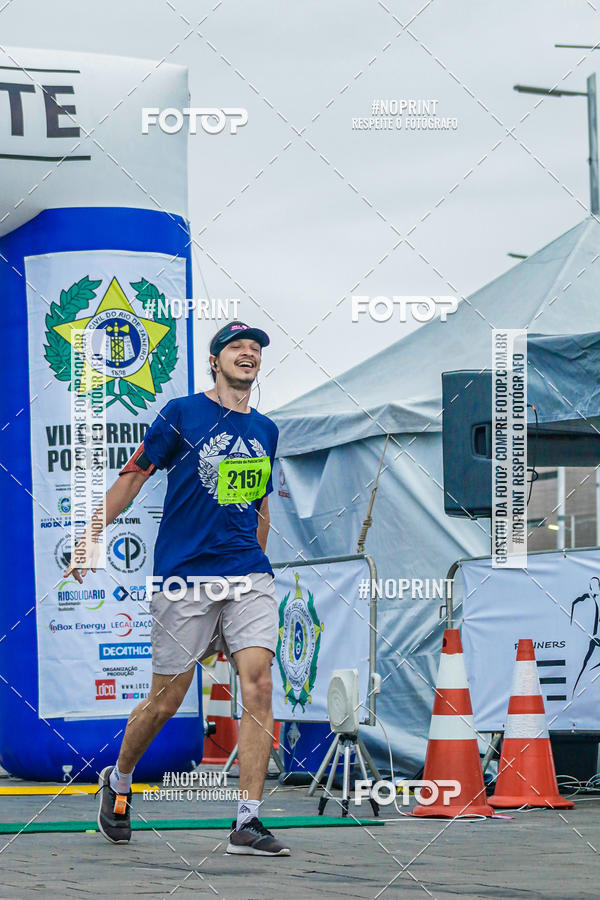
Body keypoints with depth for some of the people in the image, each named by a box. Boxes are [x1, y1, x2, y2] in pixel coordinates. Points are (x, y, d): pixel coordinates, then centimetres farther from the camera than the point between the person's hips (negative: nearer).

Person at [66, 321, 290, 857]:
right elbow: (133, 477, 4)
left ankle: (247, 824, -14)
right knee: (166, 701, 3)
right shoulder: (182, 414, 0)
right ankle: (118, 782, 33)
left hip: (249, 578, 4)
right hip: (184, 578, -4)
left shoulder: (265, 430, 14)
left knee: (258, 686, -14)